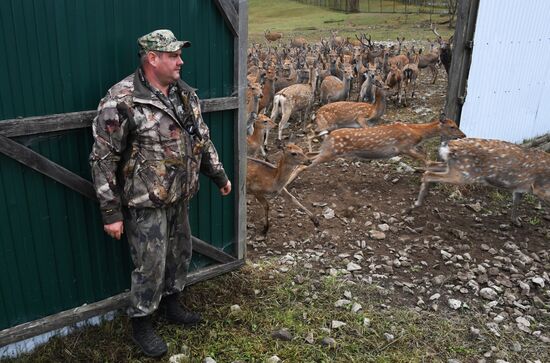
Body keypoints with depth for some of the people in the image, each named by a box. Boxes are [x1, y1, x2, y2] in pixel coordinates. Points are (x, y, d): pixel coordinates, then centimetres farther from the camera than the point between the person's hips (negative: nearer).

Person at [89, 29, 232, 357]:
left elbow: (202, 138, 14)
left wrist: (219, 174, 16)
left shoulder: (185, 93, 3)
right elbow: (103, 159, -16)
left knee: (181, 254, 19)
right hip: (146, 203, -7)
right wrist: (111, 211, -15)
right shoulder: (122, 101, -20)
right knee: (151, 266, 4)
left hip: (179, 197, 7)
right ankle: (141, 324, 28)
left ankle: (172, 305, 43)